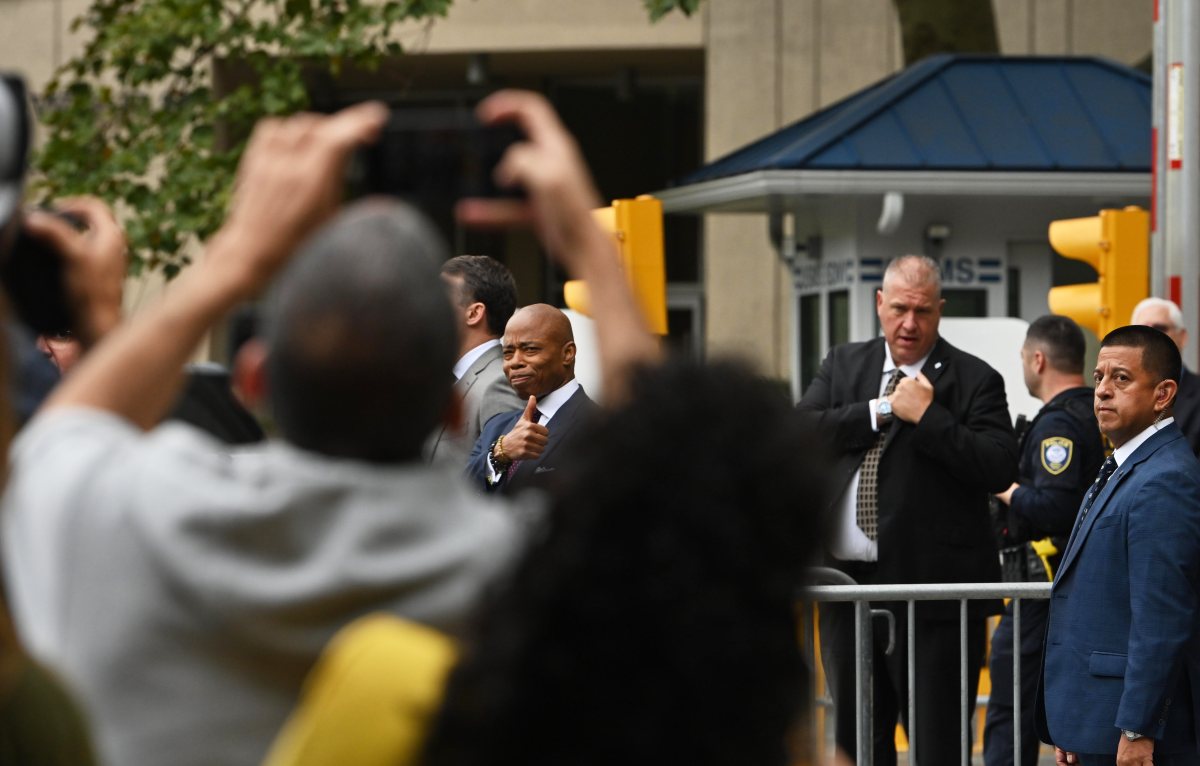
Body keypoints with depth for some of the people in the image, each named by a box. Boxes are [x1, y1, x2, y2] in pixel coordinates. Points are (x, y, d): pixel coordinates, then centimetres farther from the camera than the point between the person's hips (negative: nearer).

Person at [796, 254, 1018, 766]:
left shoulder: (973, 380, -3)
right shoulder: (843, 365, 12)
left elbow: (1000, 469, -15)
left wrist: (926, 416, -18)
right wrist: (883, 410, -9)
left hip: (932, 590, -5)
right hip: (848, 585, 5)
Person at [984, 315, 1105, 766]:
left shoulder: (1058, 423, -16)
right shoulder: (1099, 415, 12)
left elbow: (1053, 506, -26)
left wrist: (1009, 491, -10)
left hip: (1048, 583, -9)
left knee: (1009, 713, -5)